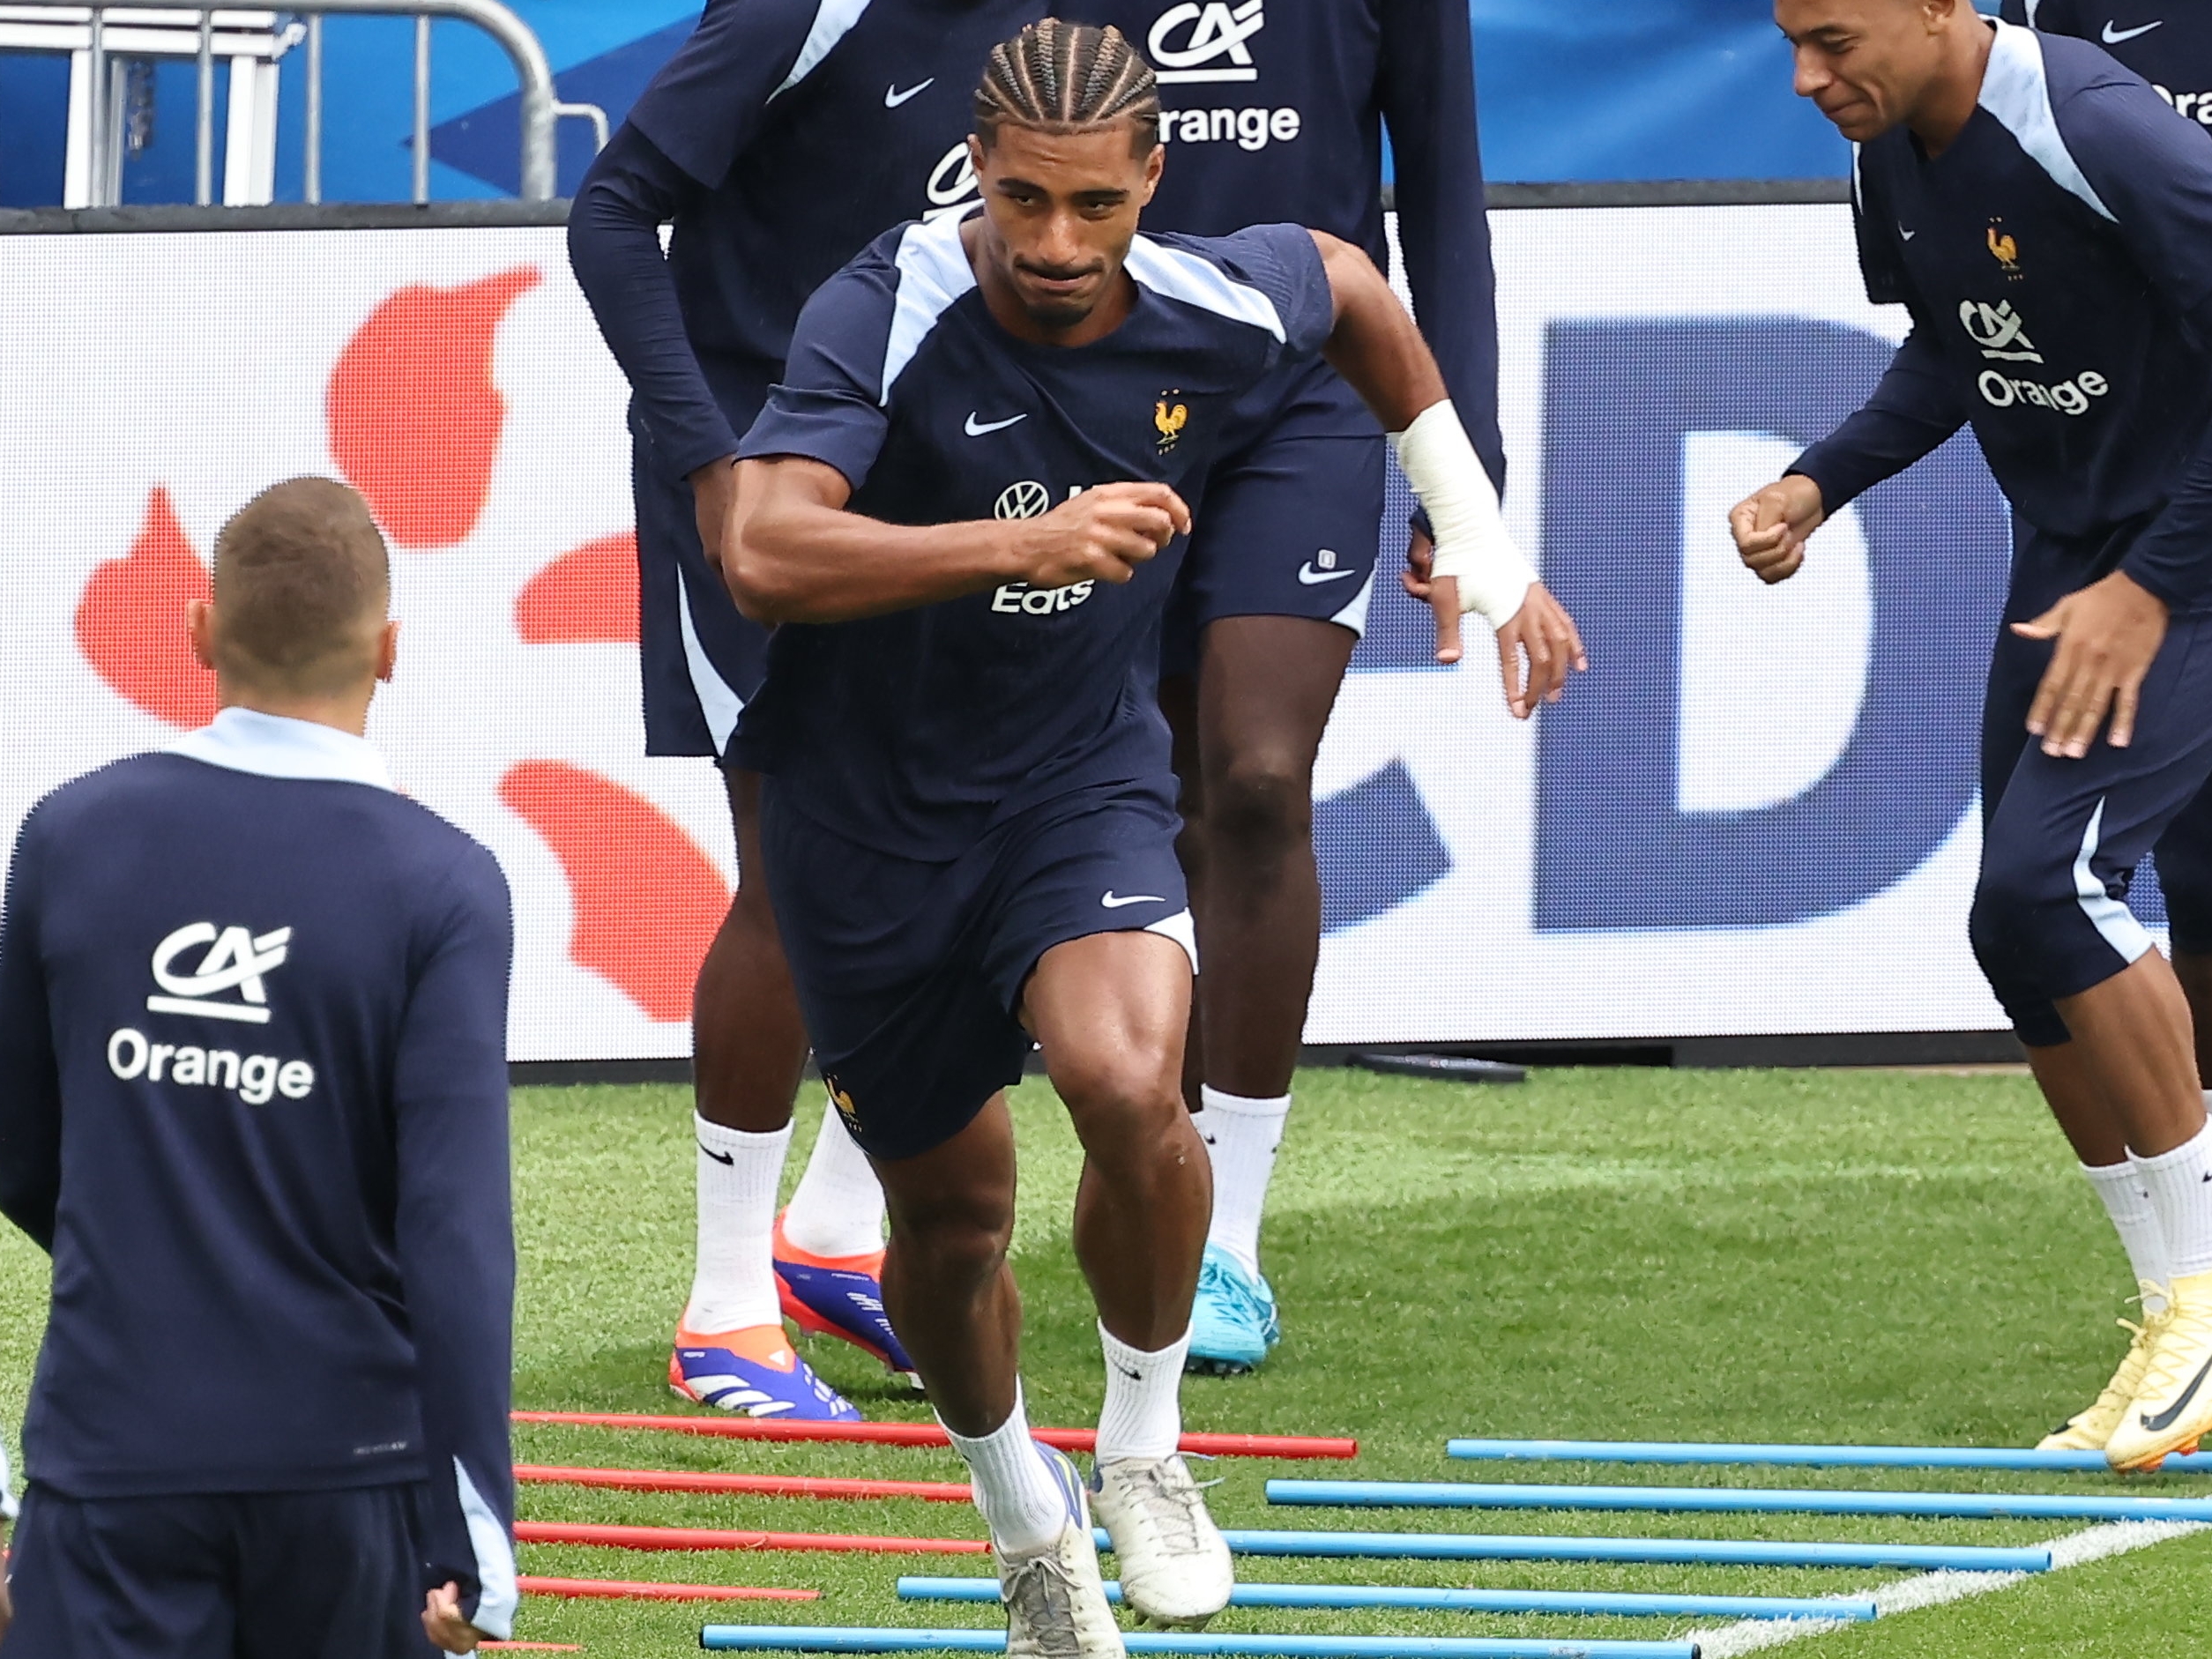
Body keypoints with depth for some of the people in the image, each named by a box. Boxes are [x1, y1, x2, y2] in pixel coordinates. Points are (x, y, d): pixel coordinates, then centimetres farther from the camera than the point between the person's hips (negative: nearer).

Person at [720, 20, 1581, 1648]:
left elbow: (1353, 288, 14)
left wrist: (1485, 550, 17)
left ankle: (1144, 1445, -3)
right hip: (869, 813, -1)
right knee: (949, 1215, 11)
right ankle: (1022, 1515, 42)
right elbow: (766, 554, -39)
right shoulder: (883, 319, -24)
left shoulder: (1218, 312, -12)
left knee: (1130, 1084, -28)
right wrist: (1022, 544, -48)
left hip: (1084, 780, 1)